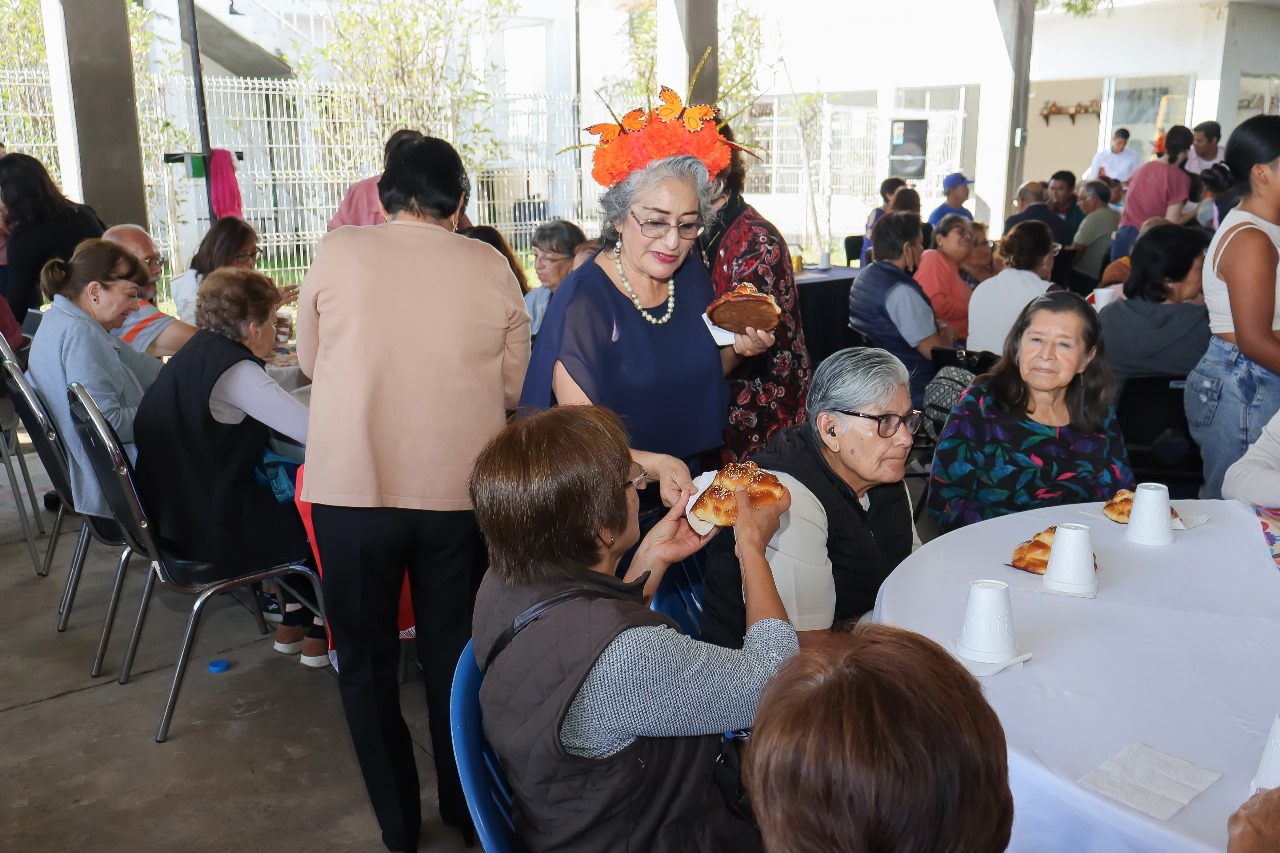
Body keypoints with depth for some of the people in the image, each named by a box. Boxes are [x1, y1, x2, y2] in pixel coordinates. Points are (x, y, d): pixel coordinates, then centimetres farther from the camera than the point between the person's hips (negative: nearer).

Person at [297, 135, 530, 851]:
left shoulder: (338, 252, -4)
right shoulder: (491, 267, -3)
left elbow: (310, 363, 8)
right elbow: (513, 385, 3)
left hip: (353, 489, -1)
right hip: (460, 492, 1)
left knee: (367, 659, 16)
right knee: (453, 655, 18)